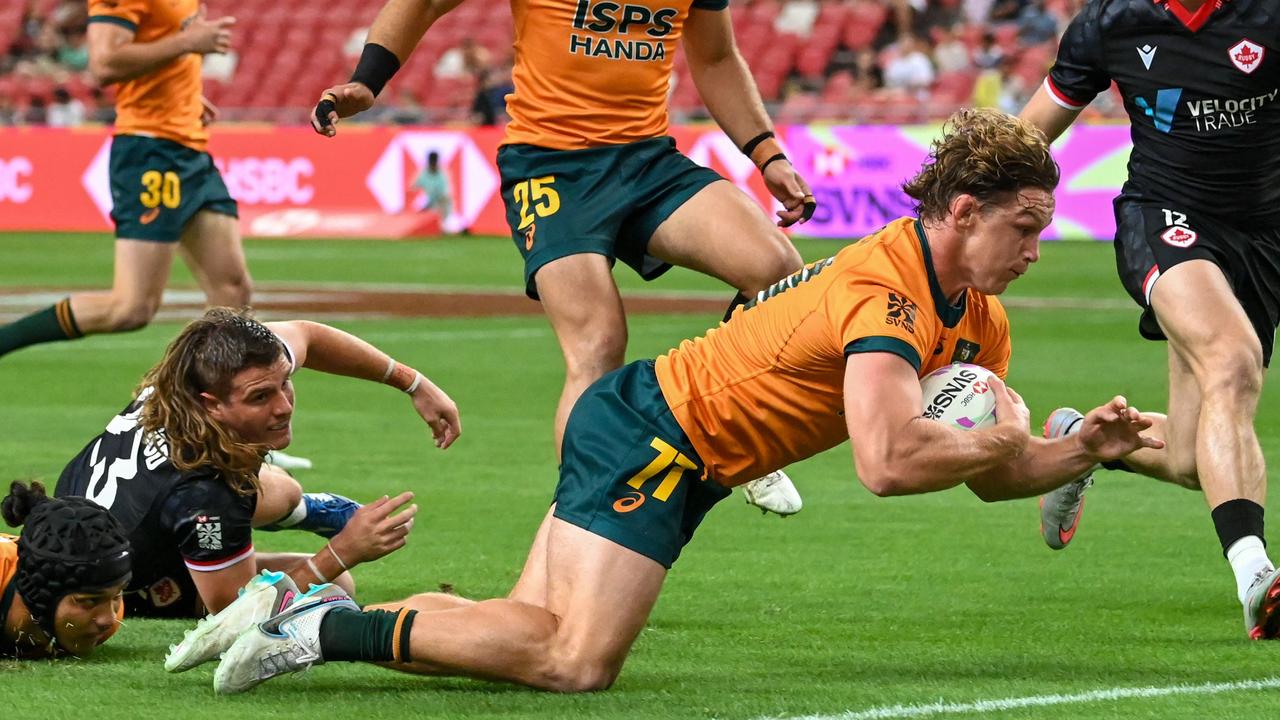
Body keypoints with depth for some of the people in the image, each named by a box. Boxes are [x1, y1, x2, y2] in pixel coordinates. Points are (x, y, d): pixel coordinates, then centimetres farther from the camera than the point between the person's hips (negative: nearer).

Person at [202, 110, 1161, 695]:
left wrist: (1085, 448, -3)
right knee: (574, 661, -22)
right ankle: (334, 631, -13)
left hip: (677, 456, 10)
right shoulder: (886, 288, -23)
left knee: (542, 635, 4)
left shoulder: (979, 322, 9)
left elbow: (993, 475, 16)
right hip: (651, 431, -10)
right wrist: (1002, 438, -18)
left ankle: (325, 615, 10)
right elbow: (888, 461, -35)